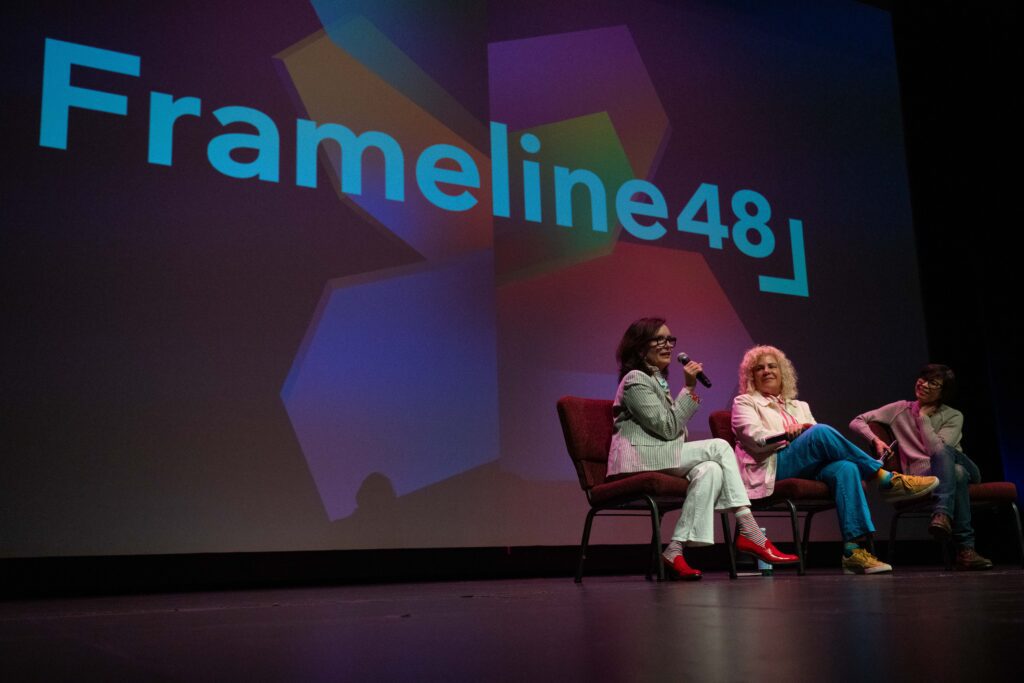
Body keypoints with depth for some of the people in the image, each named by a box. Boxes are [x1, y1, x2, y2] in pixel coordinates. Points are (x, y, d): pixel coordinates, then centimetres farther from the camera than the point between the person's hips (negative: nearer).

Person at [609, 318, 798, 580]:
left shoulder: (658, 379, 24)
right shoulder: (635, 380, -6)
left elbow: (671, 431, 21)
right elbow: (667, 428, -14)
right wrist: (689, 388, -14)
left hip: (659, 455, 9)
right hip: (639, 458, -9)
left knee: (710, 469, -20)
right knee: (719, 447, -16)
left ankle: (676, 549, -24)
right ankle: (752, 536, -17)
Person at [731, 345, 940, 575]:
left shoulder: (799, 406, 32)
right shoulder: (744, 403, 16)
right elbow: (755, 438, -3)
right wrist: (789, 434, -17)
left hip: (808, 469, 5)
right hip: (773, 469, -5)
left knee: (845, 468, -30)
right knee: (820, 432, -29)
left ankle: (853, 549, -41)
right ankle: (888, 479, -23)